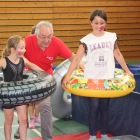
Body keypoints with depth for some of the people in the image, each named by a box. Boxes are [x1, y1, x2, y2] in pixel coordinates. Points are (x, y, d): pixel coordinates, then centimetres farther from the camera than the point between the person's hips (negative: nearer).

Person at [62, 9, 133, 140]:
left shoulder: (111, 37, 2)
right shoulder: (86, 40, -5)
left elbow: (118, 55, 13)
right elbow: (76, 59, -8)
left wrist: (127, 71, 18)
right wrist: (67, 75, -16)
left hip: (107, 78, 2)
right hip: (92, 79, -2)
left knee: (105, 106, 10)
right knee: (94, 107, 1)